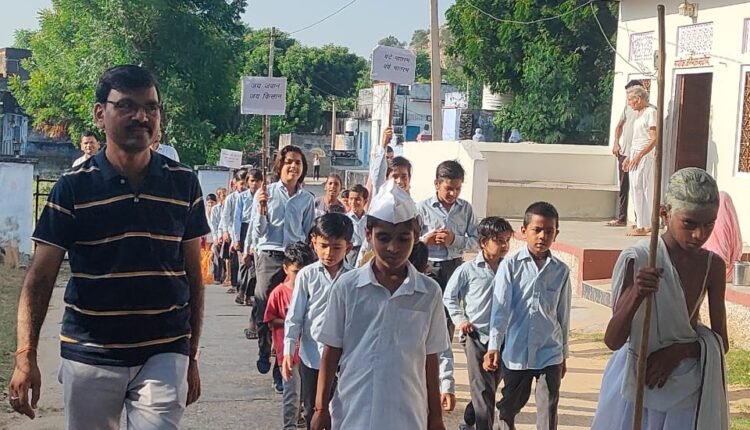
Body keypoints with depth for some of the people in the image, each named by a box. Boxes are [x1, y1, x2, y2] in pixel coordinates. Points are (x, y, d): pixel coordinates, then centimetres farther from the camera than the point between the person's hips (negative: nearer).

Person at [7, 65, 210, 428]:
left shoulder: (183, 184, 1)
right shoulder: (73, 187, -4)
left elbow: (193, 275, 8)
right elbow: (40, 278, -4)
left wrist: (192, 357, 8)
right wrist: (25, 356, -15)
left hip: (164, 356, 1)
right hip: (89, 357, 0)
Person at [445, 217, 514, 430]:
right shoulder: (468, 270, -6)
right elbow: (449, 296, 5)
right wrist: (459, 319, -4)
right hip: (476, 335, -4)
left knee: (491, 386, 15)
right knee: (483, 389, -7)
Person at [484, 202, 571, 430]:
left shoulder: (561, 271, 3)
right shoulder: (510, 266, -5)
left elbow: (563, 315, 10)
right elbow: (500, 309, -9)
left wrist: (564, 355, 14)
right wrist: (494, 347, -19)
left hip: (550, 354, 1)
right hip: (515, 353, -1)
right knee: (508, 407, 14)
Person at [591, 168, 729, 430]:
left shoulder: (713, 265, -3)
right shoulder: (636, 260, -16)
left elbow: (721, 341, 4)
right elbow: (612, 340, -17)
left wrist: (681, 350, -15)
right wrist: (635, 297, -34)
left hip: (687, 391, 3)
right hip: (635, 386, -3)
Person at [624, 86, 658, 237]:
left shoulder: (651, 112, -10)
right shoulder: (638, 113, 16)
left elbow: (654, 139, -16)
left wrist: (639, 156, -22)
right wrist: (629, 157, 19)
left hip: (645, 156, -9)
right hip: (635, 155, 9)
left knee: (641, 190, -7)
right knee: (635, 190, 8)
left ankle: (643, 226, -3)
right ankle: (644, 224, 14)